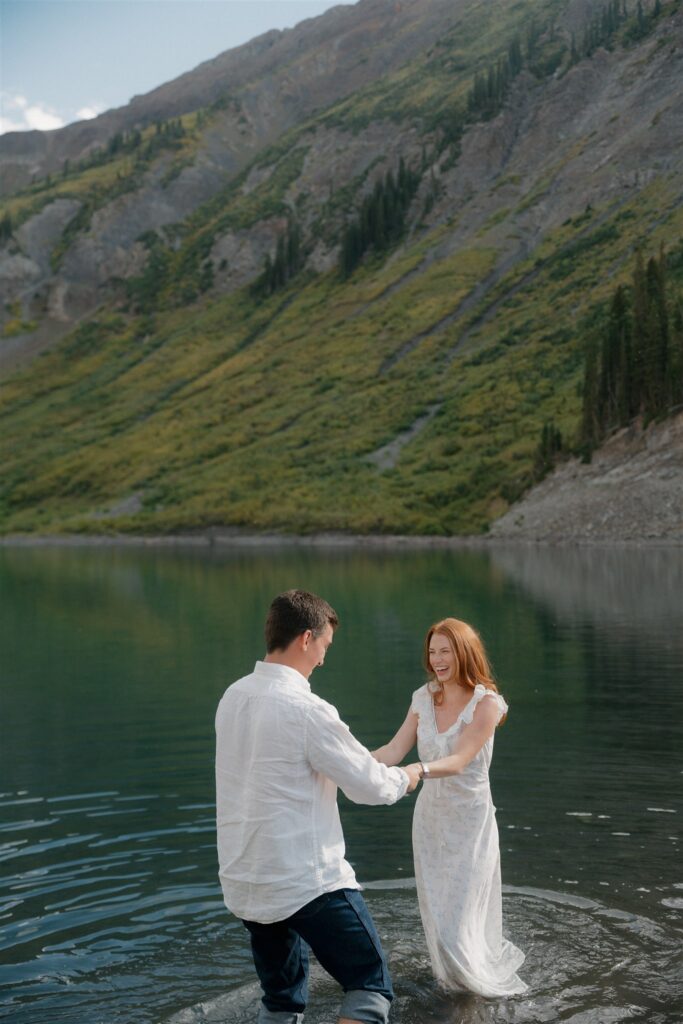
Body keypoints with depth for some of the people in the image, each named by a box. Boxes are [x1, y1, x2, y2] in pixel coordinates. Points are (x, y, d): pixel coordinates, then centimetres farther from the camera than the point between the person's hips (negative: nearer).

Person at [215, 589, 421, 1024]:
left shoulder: (233, 698, 4)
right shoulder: (307, 710, -19)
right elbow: (368, 786, -11)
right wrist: (404, 777, 12)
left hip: (243, 883, 8)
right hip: (307, 882, -8)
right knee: (372, 986, 5)